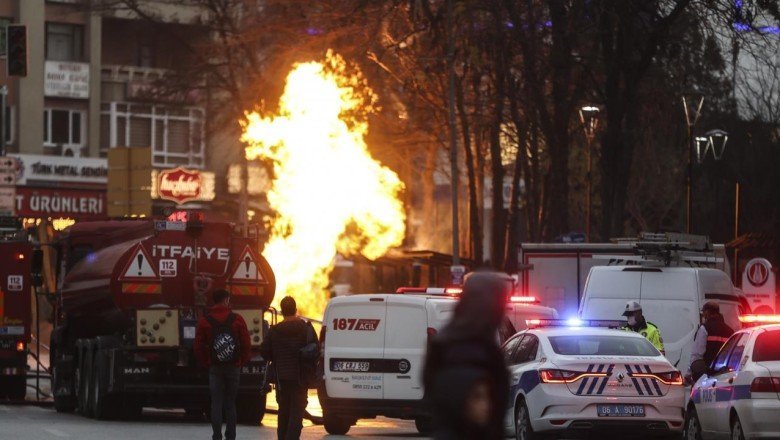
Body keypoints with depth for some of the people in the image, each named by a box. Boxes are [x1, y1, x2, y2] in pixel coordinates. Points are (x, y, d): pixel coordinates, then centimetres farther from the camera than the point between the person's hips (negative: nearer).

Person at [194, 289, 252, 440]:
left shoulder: (205, 321, -1)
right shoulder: (237, 320, -3)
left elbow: (198, 347, -2)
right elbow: (246, 344, -4)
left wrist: (206, 363, 8)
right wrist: (242, 362, 8)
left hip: (215, 367, 0)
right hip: (234, 368, 0)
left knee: (216, 403, 1)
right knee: (230, 403, 8)